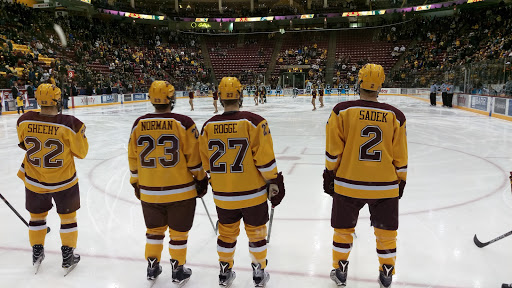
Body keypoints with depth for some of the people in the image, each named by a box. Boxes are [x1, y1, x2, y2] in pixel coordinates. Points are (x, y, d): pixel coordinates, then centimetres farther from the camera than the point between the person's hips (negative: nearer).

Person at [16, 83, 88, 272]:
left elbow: (23, 143, 7)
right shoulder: (69, 124, -24)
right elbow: (81, 152, -13)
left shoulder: (24, 121, -13)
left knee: (37, 215, 24)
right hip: (64, 182, -3)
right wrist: (79, 133, 2)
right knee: (68, 216, 15)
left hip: (34, 182, 3)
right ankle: (67, 256, 23)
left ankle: (37, 253, 37)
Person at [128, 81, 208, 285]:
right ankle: (178, 271, 26)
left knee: (154, 230, 23)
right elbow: (194, 157, -10)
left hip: (148, 192, 3)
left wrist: (136, 183, 18)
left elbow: (133, 159, 5)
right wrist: (201, 179, 5)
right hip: (180, 191, -3)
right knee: (178, 232, 13)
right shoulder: (183, 123, -13)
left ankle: (152, 267, 35)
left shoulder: (139, 125, -3)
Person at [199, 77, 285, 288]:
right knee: (256, 232, 16)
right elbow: (265, 159, -15)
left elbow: (205, 162, 6)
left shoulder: (208, 126, -4)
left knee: (227, 233, 21)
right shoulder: (254, 122, -15)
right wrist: (273, 183, -2)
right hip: (253, 194, -3)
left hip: (223, 196, 3)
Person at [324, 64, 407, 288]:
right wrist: (400, 181, 15)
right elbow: (400, 156, 1)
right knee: (386, 232, 19)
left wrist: (329, 175, 7)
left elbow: (333, 151, -6)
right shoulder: (395, 116, -5)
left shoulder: (342, 111, -10)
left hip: (348, 184, -1)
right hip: (385, 186, 1)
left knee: (344, 229, 18)